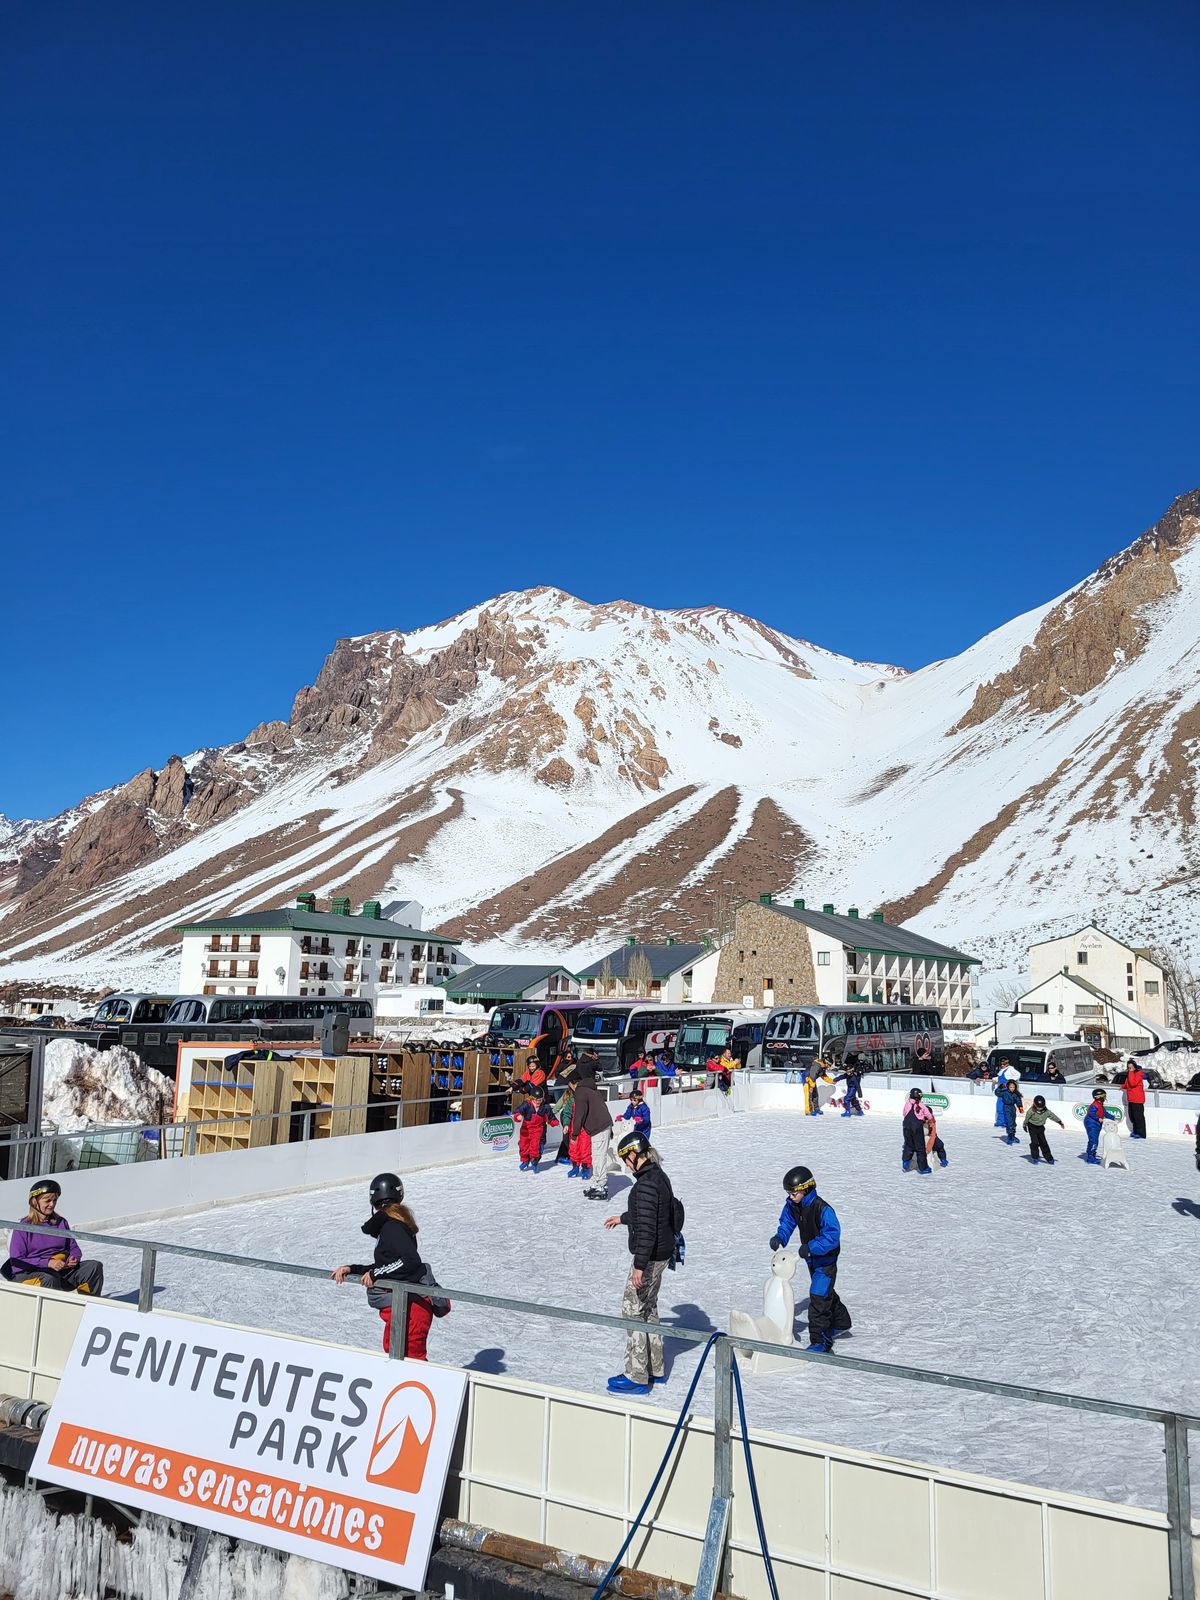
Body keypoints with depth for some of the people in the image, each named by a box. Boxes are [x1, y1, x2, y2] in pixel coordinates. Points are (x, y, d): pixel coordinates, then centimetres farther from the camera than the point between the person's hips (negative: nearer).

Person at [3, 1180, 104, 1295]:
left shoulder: (61, 1223, 13)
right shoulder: (23, 1227, -3)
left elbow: (74, 1248, 20)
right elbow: (17, 1262, -10)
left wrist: (74, 1259, -6)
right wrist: (48, 1263, -20)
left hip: (62, 1270, 5)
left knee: (95, 1266, -14)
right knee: (50, 1277, -39)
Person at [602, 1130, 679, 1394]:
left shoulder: (646, 1184, -23)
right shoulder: (658, 1175, 8)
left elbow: (646, 1227, -25)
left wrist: (639, 1265, -23)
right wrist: (623, 1218, 35)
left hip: (650, 1256, -10)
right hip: (661, 1253, 10)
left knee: (632, 1308, -1)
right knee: (649, 1306, 19)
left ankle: (637, 1377, 5)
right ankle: (655, 1370, 29)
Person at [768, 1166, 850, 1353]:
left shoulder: (822, 1209, -31)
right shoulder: (791, 1206, -8)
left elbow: (832, 1235, -33)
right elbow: (786, 1224, 4)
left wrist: (811, 1247, -42)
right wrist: (779, 1237, -17)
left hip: (826, 1258, -8)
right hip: (811, 1258, 8)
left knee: (818, 1295, -14)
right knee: (824, 1290, 26)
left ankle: (820, 1341, -7)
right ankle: (841, 1322, 49)